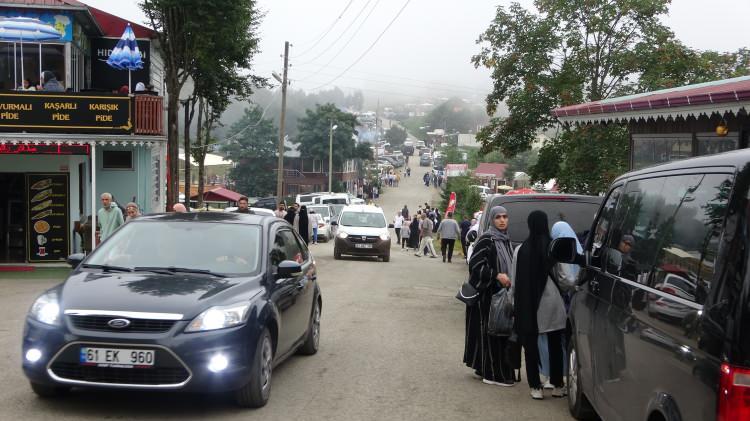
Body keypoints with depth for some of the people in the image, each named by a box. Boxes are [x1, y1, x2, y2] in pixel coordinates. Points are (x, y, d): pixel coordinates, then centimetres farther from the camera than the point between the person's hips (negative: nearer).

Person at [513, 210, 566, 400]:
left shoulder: (521, 250, -6)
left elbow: (515, 282, -2)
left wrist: (516, 304, 8)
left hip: (528, 305, 0)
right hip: (551, 301, 0)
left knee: (531, 345, 7)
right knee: (555, 345, 12)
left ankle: (536, 387, 7)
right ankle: (557, 386, 18)